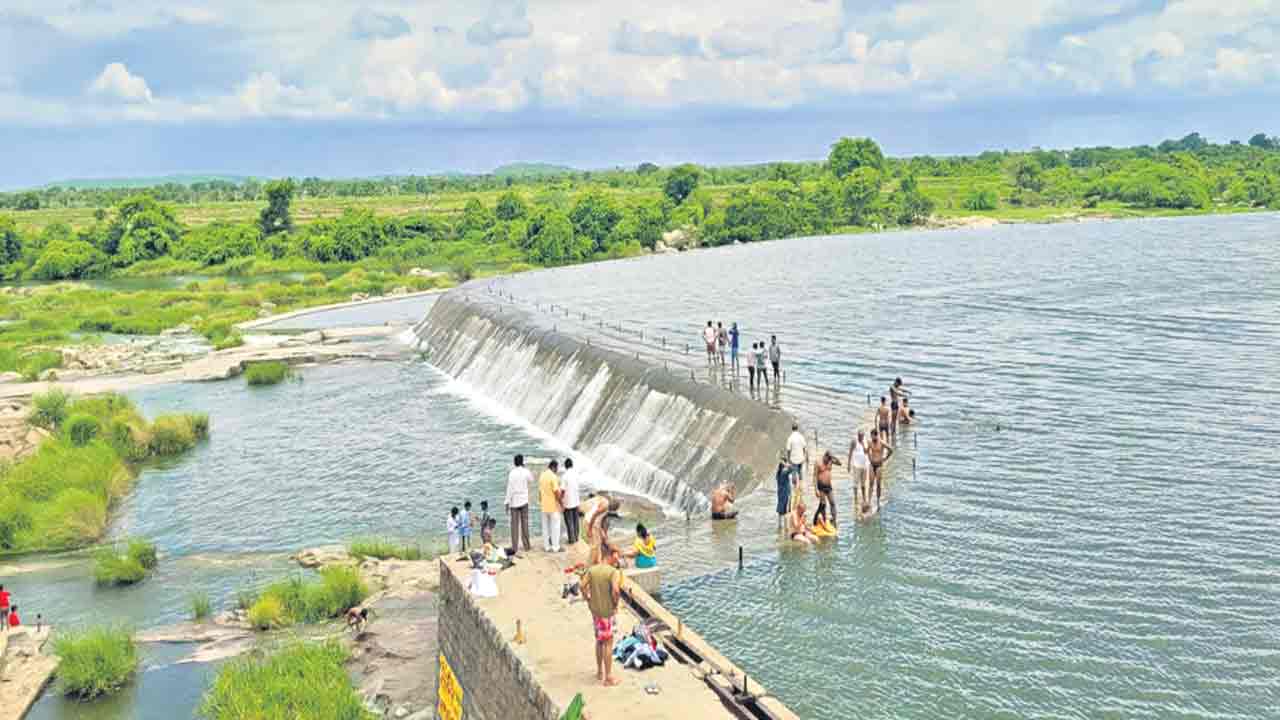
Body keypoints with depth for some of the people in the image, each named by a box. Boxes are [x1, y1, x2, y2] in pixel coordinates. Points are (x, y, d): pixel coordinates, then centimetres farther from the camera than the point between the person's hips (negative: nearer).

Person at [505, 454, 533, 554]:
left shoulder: (511, 473, -10)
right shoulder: (526, 472, -5)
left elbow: (509, 488, -11)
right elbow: (531, 481, 16)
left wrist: (507, 502, -4)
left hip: (514, 501, -2)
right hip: (524, 501, 2)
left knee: (514, 524, 2)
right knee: (524, 523, 10)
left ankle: (514, 547, 0)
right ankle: (526, 545, 13)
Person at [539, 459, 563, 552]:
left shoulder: (542, 476, 7)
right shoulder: (553, 476, -16)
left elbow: (540, 491, 12)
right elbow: (556, 492, -18)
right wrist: (561, 504, -10)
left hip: (544, 506, 7)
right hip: (553, 506, -7)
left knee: (545, 526, 11)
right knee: (555, 526, 1)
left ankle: (546, 546, 15)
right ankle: (555, 547, 3)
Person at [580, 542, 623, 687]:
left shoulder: (592, 569, 0)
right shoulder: (613, 572, -17)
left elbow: (583, 586, -5)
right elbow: (615, 590, -29)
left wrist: (588, 600, 6)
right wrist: (616, 603, -13)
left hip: (595, 610, 6)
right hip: (607, 611, -6)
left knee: (599, 640, 22)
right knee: (608, 643, 5)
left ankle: (599, 672, 34)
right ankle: (608, 677, 11)